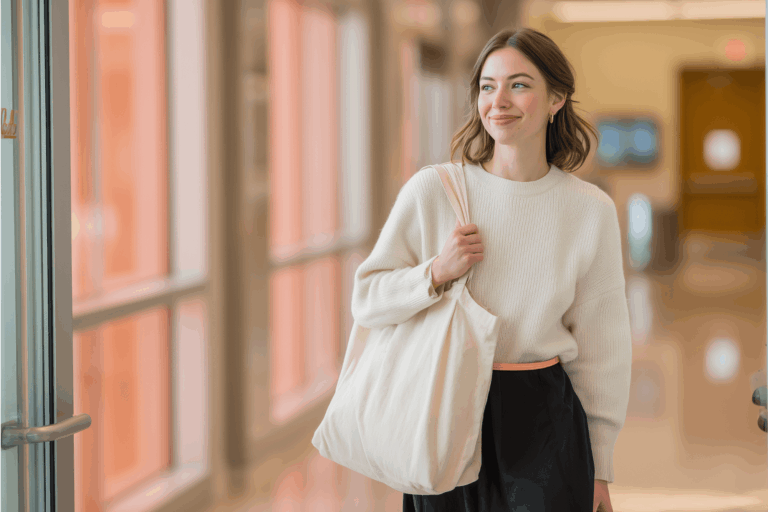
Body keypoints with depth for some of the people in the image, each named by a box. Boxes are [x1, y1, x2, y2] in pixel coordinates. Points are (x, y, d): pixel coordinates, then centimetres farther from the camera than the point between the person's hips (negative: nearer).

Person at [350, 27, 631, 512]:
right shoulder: (432, 190, -4)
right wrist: (438, 273, -16)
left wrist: (599, 469, 6)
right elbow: (367, 300, 2)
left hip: (543, 422, 0)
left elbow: (600, 348, 3)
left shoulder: (591, 210, -3)